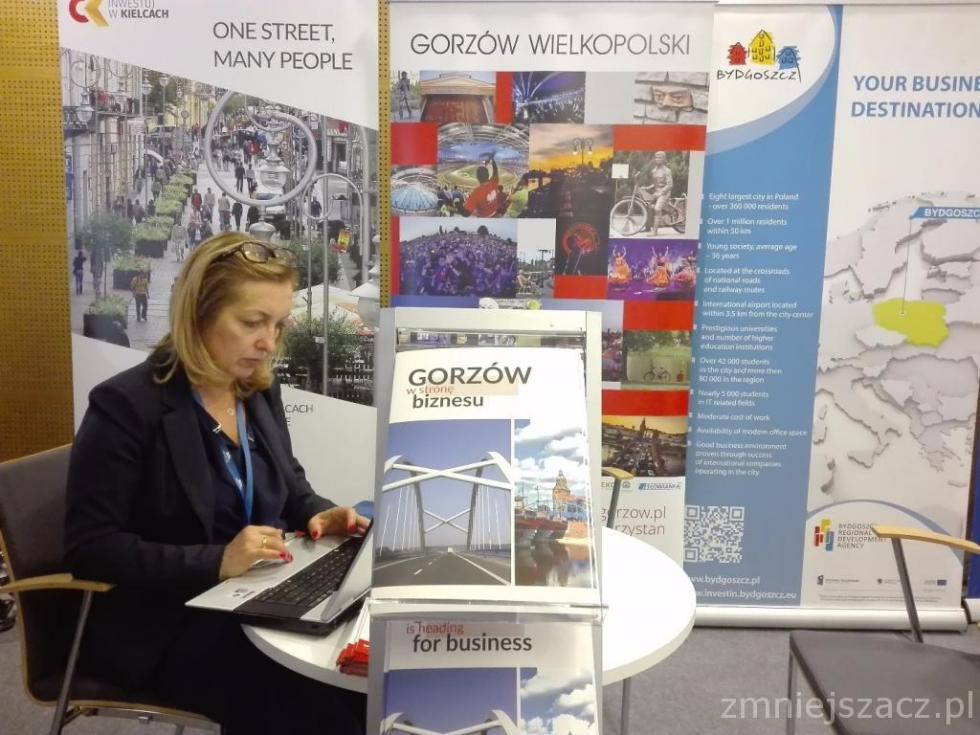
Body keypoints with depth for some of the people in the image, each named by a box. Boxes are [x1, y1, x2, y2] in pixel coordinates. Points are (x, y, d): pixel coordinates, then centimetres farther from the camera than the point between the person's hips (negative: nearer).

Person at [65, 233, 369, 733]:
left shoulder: (261, 392, 7)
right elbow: (89, 547, -17)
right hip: (159, 625, -6)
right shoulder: (126, 405, -14)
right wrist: (215, 562, -26)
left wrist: (318, 515, -3)